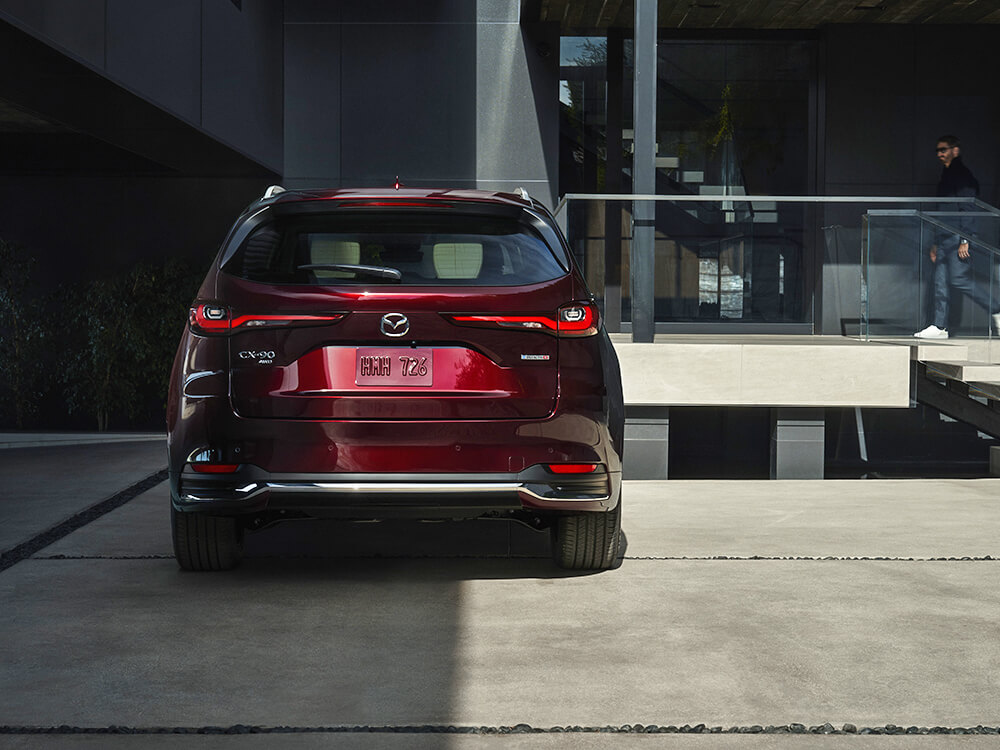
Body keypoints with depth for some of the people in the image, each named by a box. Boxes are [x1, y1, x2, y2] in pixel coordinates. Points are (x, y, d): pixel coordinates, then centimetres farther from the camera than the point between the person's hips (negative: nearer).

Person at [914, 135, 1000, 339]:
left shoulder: (962, 175, -8)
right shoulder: (946, 176, 21)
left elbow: (967, 209, -15)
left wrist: (964, 240, -21)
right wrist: (936, 243, 23)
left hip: (958, 238, -9)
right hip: (945, 238, 9)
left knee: (959, 279, -12)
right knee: (940, 281, 4)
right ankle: (940, 326, 5)